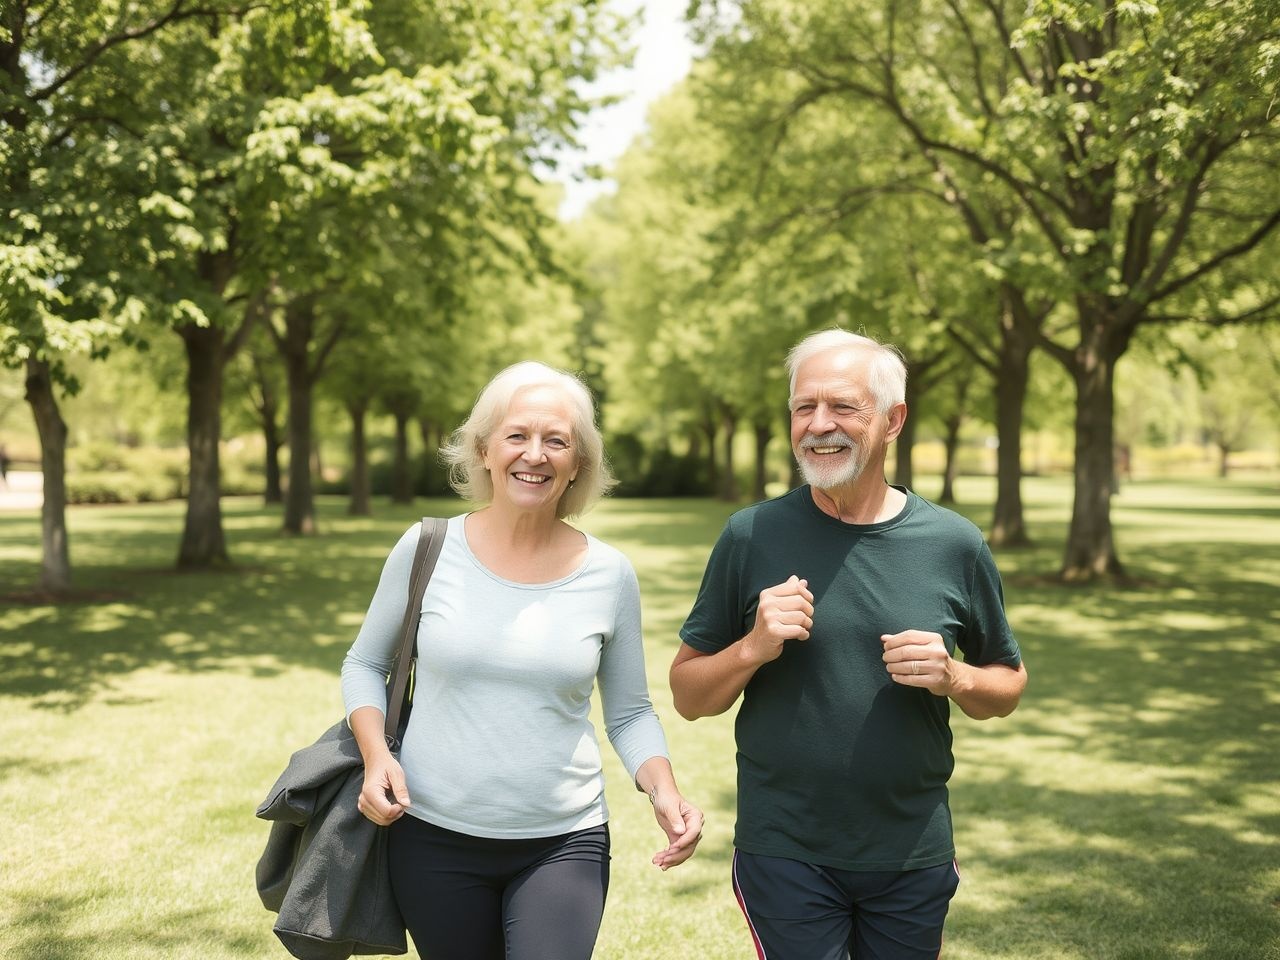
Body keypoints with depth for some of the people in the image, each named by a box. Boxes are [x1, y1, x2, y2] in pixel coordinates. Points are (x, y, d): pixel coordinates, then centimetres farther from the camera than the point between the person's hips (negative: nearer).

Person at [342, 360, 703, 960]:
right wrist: (375, 754, -9)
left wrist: (663, 789, -11)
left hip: (563, 844, 0)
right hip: (434, 841, 1)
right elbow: (364, 665, 8)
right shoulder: (427, 550, -5)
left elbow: (629, 712, 6)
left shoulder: (609, 575, -3)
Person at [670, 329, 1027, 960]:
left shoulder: (954, 545, -3)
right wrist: (752, 648, -19)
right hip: (783, 854, -2)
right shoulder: (751, 536, -5)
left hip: (914, 856, 2)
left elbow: (1007, 686, 8)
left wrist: (953, 677, -13)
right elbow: (688, 696, -1)